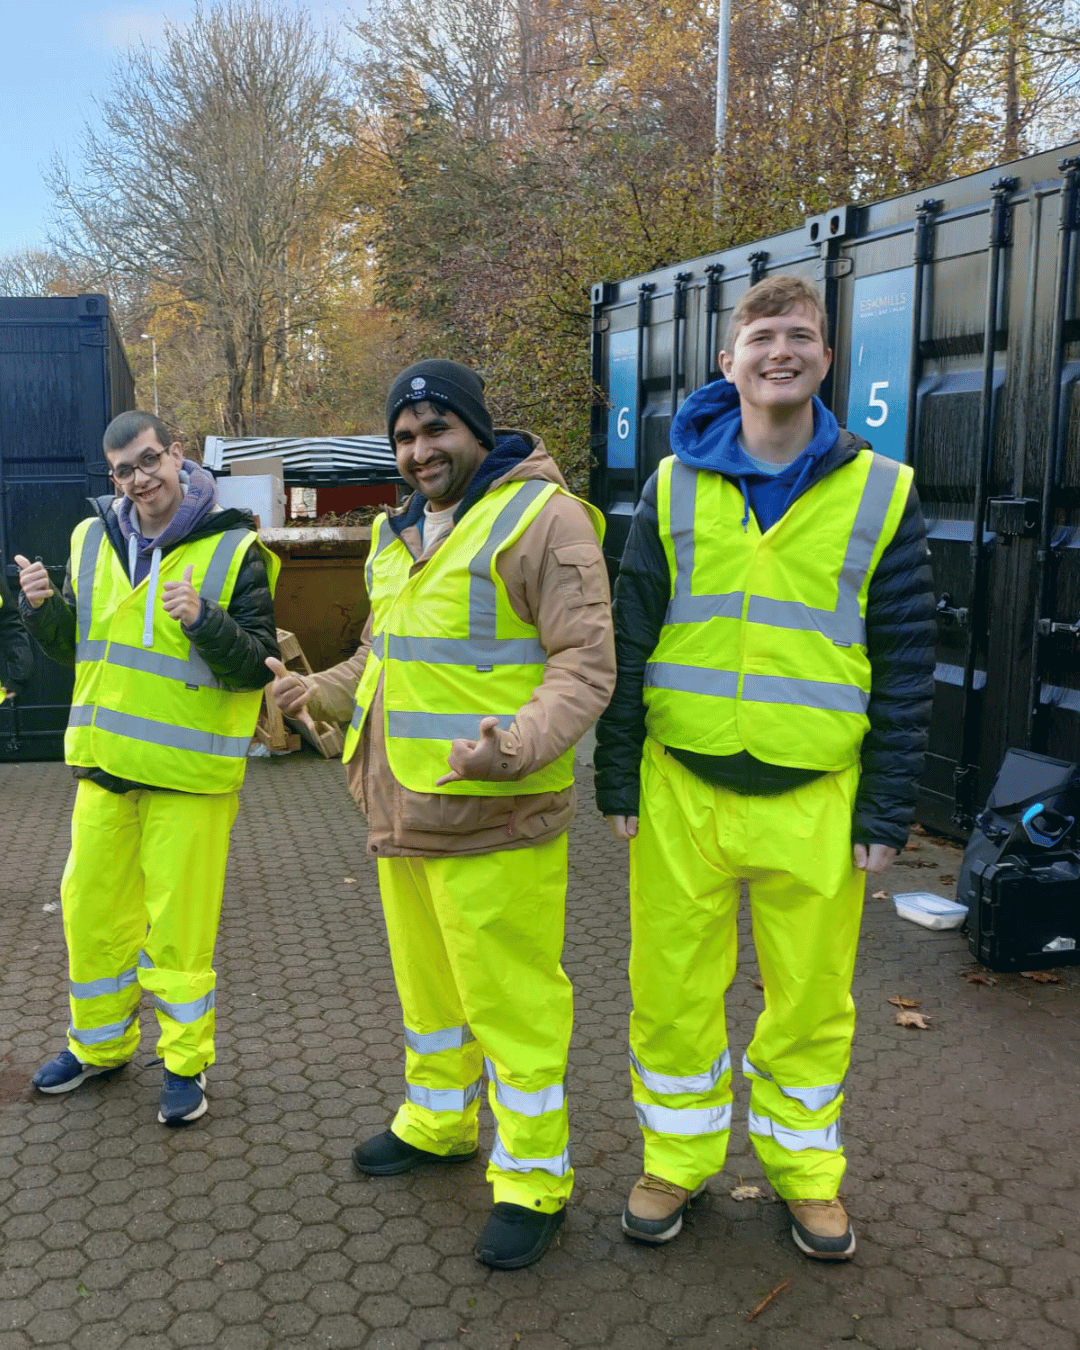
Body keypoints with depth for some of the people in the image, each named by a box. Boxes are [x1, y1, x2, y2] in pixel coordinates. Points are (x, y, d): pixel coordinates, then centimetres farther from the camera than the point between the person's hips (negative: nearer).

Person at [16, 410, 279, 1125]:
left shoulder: (233, 550, -8)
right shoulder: (92, 540, 7)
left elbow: (259, 666, -12)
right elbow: (74, 648, 16)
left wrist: (203, 620, -28)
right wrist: (44, 608, -3)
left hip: (190, 771, -5)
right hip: (104, 765, 6)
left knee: (179, 924, 1)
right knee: (92, 909, 15)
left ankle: (186, 1061, 20)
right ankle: (100, 1044, 36)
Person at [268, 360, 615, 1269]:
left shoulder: (542, 518, -12)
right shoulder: (397, 535, 14)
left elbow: (585, 665, -17)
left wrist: (518, 746, -32)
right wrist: (320, 691, 11)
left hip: (494, 818, -8)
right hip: (402, 811, 8)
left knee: (512, 999, 2)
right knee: (427, 980, 23)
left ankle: (534, 1179, 20)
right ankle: (438, 1121, 44)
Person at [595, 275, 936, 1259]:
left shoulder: (881, 495, 1)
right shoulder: (675, 487, 3)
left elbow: (906, 664, 1)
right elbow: (628, 641, 5)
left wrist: (888, 809, -2)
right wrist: (618, 778, 2)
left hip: (815, 798, 0)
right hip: (683, 788, 1)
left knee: (812, 998, 10)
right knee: (673, 988, 10)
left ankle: (805, 1165, 34)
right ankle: (678, 1158, 31)